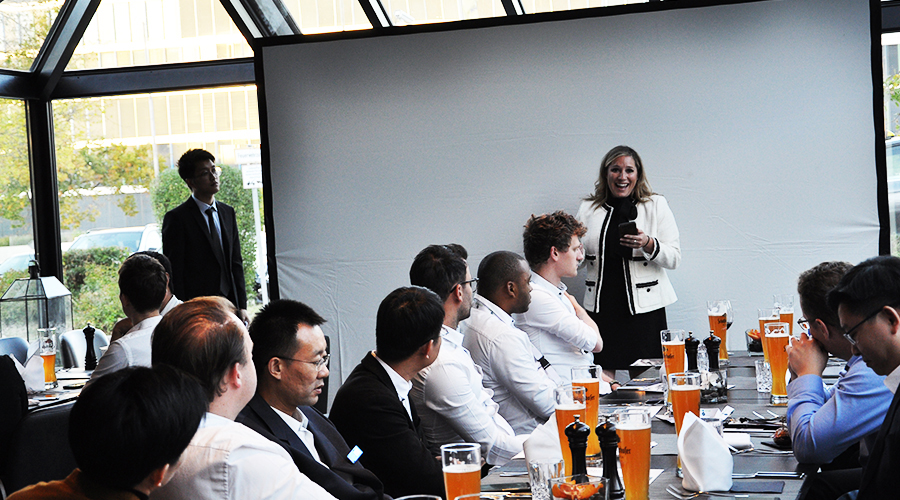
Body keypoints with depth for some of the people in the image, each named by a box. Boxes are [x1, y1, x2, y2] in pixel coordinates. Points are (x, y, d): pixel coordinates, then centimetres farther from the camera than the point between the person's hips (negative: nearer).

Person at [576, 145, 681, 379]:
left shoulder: (656, 205, 6)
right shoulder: (588, 209, 11)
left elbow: (674, 257, 2)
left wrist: (648, 244, -16)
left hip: (644, 307, -2)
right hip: (601, 307, 2)